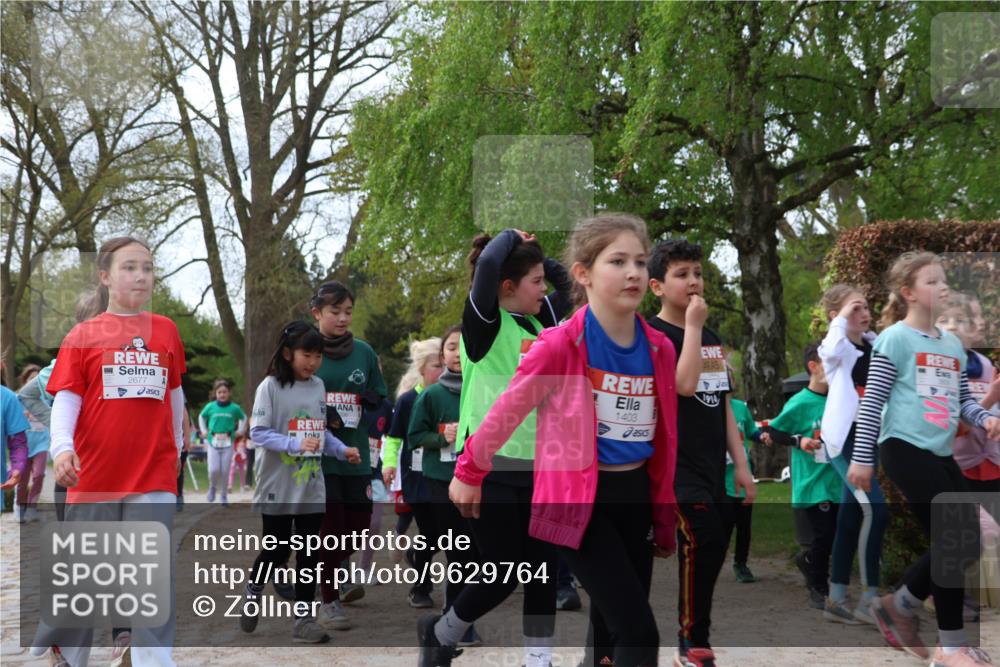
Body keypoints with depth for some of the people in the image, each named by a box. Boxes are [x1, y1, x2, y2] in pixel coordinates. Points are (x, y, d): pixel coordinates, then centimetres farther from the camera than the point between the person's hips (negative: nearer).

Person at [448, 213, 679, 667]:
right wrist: (469, 472, 10)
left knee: (613, 626, 13)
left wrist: (665, 518, 14)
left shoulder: (660, 349, 1)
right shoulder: (560, 345, -16)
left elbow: (664, 441, 9)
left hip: (634, 497, 6)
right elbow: (508, 410, -3)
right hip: (579, 498, -6)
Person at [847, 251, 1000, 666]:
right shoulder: (895, 338, -6)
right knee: (953, 543, -11)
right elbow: (873, 401, -8)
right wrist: (862, 457, -10)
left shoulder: (953, 344, 15)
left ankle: (897, 607, 25)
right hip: (905, 449, -8)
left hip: (941, 455, 8)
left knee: (965, 544, 6)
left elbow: (962, 400, 21)